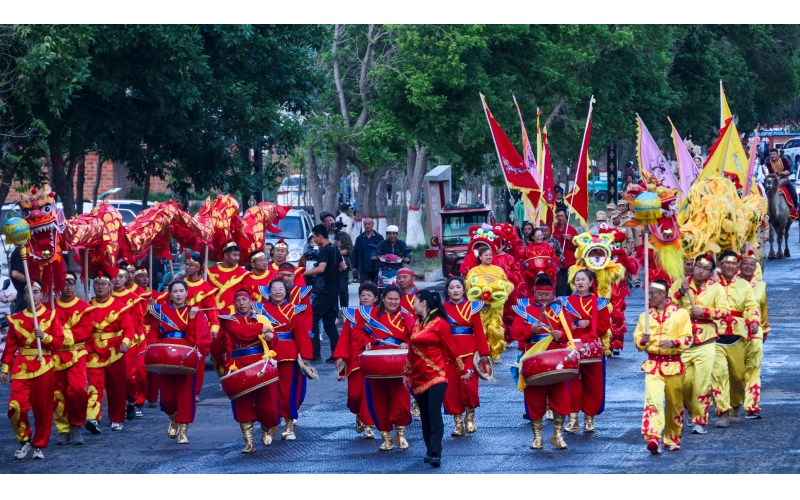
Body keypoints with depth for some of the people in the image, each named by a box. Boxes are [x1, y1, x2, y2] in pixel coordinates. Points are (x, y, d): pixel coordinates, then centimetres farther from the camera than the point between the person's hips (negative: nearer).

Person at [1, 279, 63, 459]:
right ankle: (24, 439, 9)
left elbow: (59, 342, 0)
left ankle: (39, 445, 15)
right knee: (16, 407, -12)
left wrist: (45, 336, -17)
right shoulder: (16, 319, 8)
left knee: (43, 409, 2)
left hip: (44, 368, -1)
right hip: (21, 368, 1)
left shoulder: (51, 316, 3)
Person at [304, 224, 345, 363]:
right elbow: (342, 267, 24)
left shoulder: (324, 251, -14)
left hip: (324, 291, -9)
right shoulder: (334, 249, 13)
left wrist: (304, 272, -22)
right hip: (333, 291, 9)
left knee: (312, 320, -6)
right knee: (329, 323, 10)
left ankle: (315, 354, -10)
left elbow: (321, 268, -29)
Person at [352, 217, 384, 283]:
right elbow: (355, 253, 6)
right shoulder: (360, 238, 7)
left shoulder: (379, 238, 2)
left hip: (376, 269, -1)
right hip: (364, 269, 1)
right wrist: (354, 267, 0)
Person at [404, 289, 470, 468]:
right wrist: (406, 373, 23)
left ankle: (435, 454, -21)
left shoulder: (440, 323, -7)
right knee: (425, 415, 7)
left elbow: (451, 349, -4)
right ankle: (430, 450, 12)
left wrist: (463, 371, 1)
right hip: (419, 377, 6)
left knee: (434, 412, -16)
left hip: (436, 375, -6)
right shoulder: (416, 324, 12)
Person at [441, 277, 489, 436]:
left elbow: (479, 331, 4)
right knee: (452, 389, -1)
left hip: (469, 352, -1)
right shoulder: (442, 308, 6)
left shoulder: (472, 307, 7)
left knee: (469, 385, -13)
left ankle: (470, 417, 8)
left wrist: (483, 352, -1)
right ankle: (458, 422, 8)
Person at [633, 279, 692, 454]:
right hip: (653, 364, 1)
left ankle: (673, 440, 25)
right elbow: (637, 338, 9)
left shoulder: (681, 313, 0)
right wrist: (642, 340, -14)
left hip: (673, 365, -1)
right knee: (652, 400, -18)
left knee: (675, 404, 9)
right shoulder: (645, 316, 8)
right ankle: (653, 438, -30)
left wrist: (673, 343, -22)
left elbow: (687, 338, -4)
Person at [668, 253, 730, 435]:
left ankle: (700, 420, 5)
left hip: (705, 344, -2)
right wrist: (680, 292, -17)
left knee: (702, 384, -4)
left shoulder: (716, 288, 0)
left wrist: (704, 312, -20)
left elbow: (724, 311, -8)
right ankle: (693, 410, 31)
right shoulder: (679, 283, 4)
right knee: (683, 384, 7)